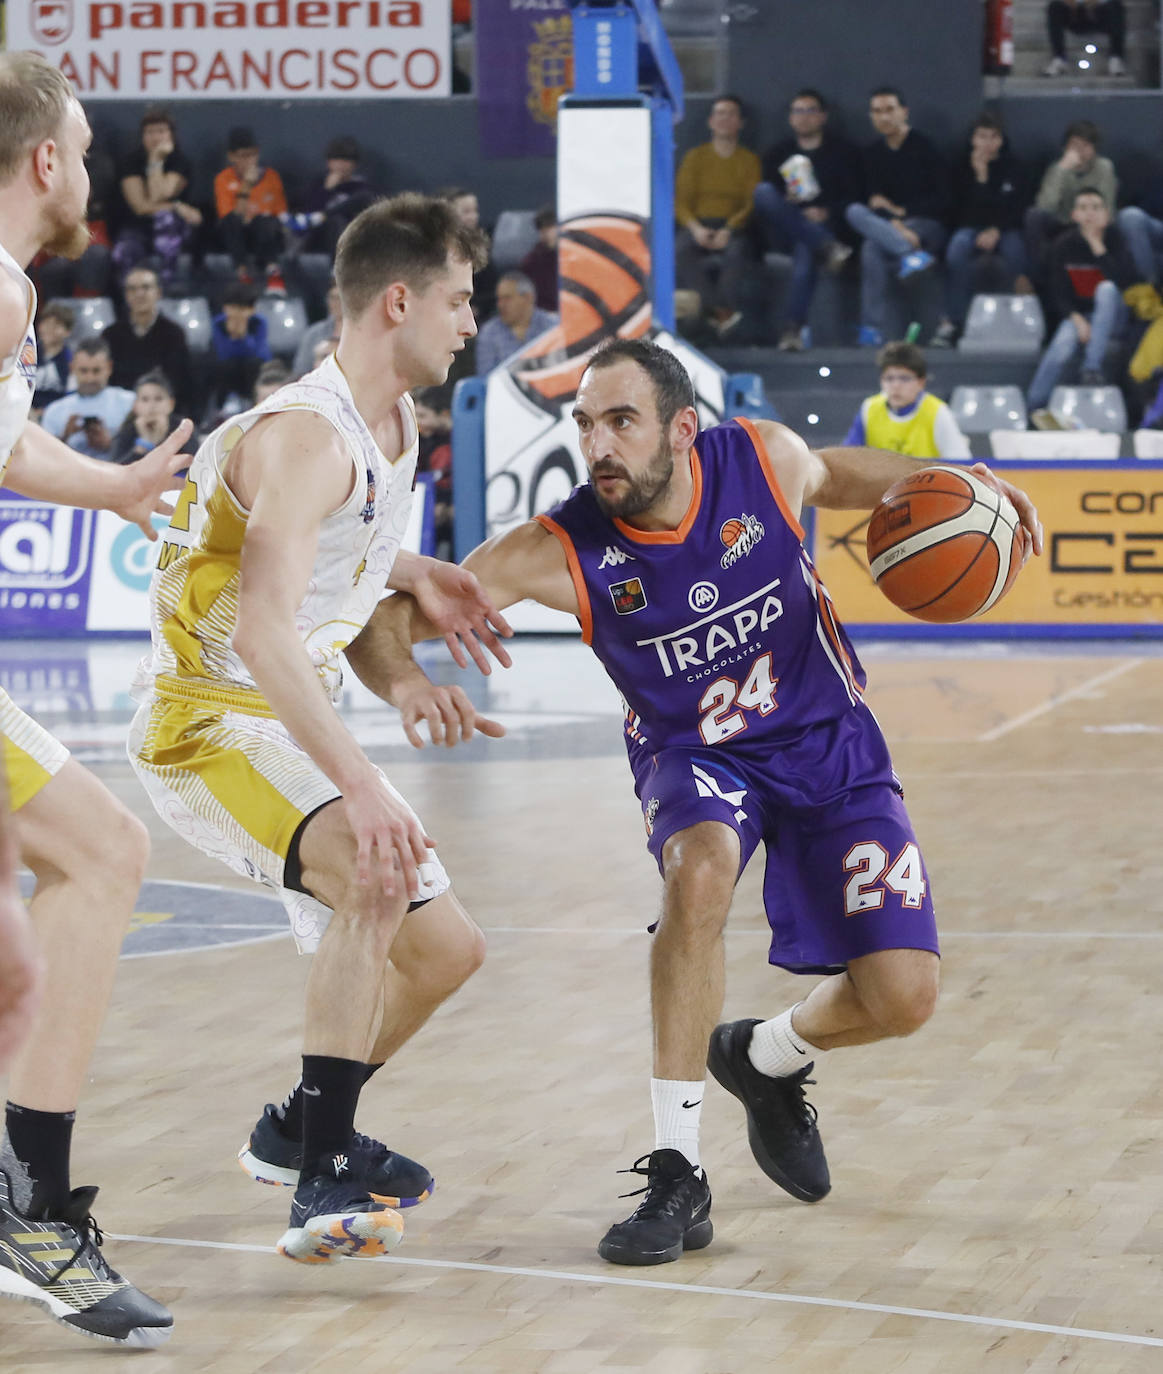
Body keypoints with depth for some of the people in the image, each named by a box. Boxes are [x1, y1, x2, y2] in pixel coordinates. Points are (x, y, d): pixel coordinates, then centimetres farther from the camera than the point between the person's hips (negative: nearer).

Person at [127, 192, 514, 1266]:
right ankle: (325, 1181, -32)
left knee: (444, 949, 12)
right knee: (376, 874, -34)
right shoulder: (307, 436, -23)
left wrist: (409, 572, 13)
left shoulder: (394, 425, 8)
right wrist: (360, 785, -42)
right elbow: (263, 625, -36)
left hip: (296, 727, 10)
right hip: (206, 722, -10)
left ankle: (298, 1133, 33)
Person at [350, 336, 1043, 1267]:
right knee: (701, 867, -38)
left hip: (830, 745, 2)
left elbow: (839, 474, 7)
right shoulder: (559, 551, -25)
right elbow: (389, 612, -26)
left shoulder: (763, 459, -19)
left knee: (903, 997, -11)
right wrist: (406, 681, -48)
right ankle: (676, 1174, -30)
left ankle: (766, 1059, 27)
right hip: (696, 759, -2)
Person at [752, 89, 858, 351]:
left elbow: (854, 197, 7)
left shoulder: (842, 152, 17)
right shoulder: (777, 154, 24)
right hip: (782, 234, 3)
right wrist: (784, 205, -9)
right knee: (763, 191, -28)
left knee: (806, 251, -40)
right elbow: (763, 198, 13)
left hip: (823, 225, -3)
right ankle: (826, 247, -39)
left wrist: (827, 213, -12)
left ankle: (793, 328, -48)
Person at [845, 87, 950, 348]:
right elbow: (874, 199, 6)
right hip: (888, 225, 4)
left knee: (872, 247, -31)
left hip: (927, 226, -4)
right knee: (855, 211, -30)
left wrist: (901, 211, -8)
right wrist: (896, 227, -14)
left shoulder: (924, 148, 0)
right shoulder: (873, 154, 14)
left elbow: (941, 201, -3)